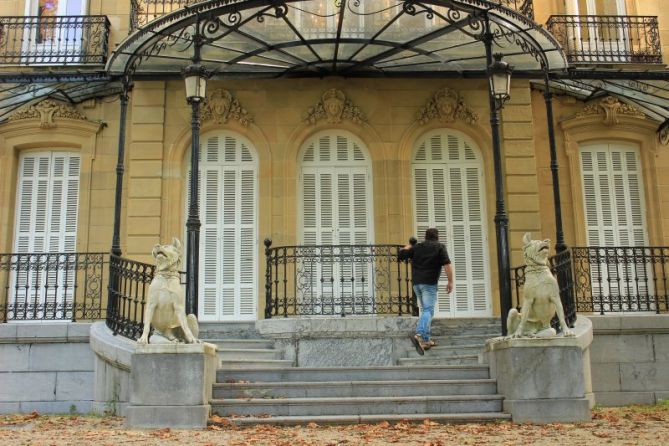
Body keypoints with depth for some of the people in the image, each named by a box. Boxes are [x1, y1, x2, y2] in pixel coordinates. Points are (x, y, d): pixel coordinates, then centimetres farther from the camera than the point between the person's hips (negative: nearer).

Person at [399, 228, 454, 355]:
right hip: (429, 283, -5)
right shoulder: (440, 247, 2)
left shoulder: (417, 247, 12)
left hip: (416, 283, 5)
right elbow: (447, 265, -9)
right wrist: (450, 281, -6)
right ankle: (419, 335, -34)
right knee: (428, 310, -12)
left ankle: (426, 340, 15)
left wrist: (408, 246, 31)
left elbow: (401, 255, 14)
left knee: (425, 310, 17)